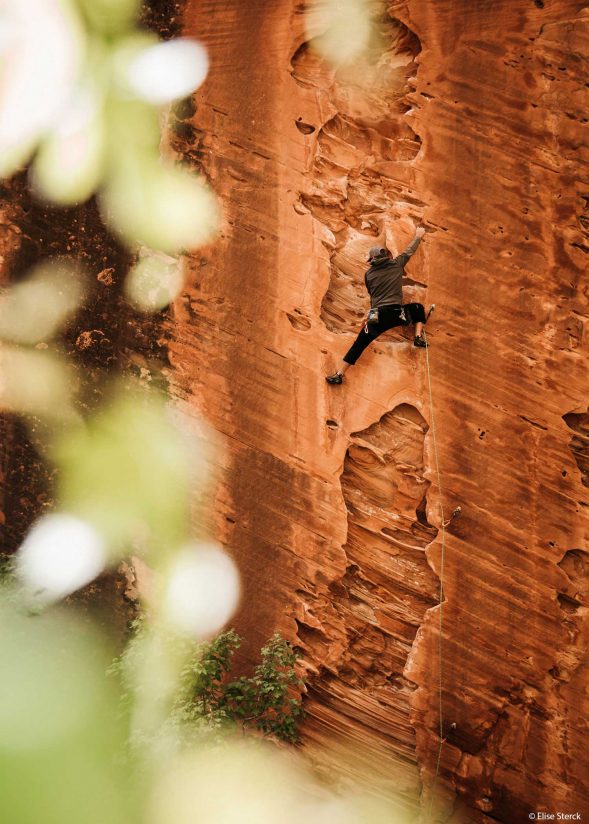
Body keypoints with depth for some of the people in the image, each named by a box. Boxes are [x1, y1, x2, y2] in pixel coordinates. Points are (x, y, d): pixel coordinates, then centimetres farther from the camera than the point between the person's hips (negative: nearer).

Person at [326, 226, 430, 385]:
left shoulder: (369, 274, 11)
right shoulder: (397, 264, 9)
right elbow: (410, 250, 25)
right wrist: (418, 236, 43)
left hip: (377, 316, 0)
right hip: (397, 314, 0)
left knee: (358, 346, 5)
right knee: (418, 308, 28)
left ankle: (339, 374, 1)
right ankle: (418, 336, 11)